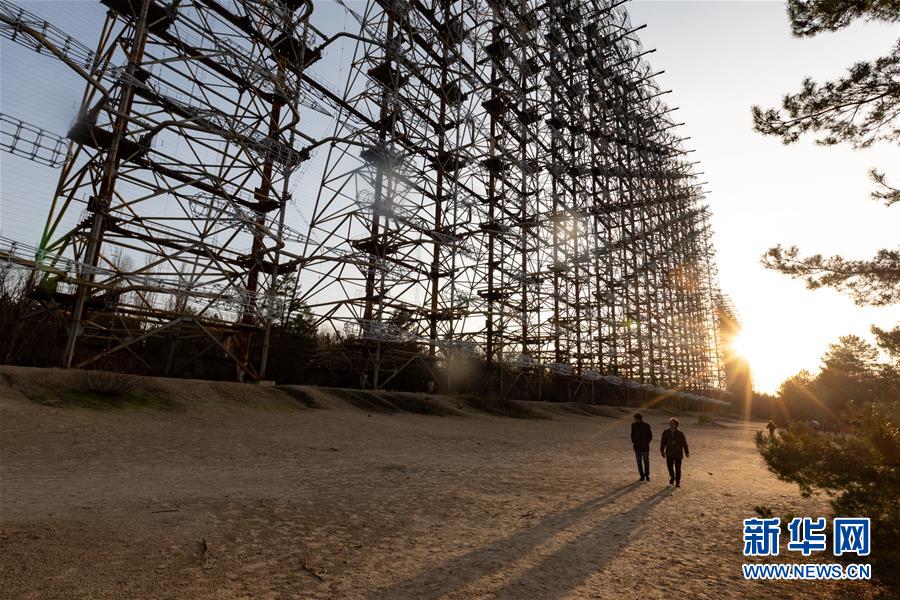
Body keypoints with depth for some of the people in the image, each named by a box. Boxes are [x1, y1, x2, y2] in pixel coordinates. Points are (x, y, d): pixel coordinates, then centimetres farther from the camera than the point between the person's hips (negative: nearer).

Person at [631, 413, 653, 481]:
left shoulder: (647, 426, -15)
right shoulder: (633, 425, -5)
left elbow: (650, 436, -3)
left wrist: (647, 443, -9)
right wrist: (633, 442, 1)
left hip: (645, 447, -2)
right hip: (636, 447, 3)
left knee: (646, 462, 7)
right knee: (639, 462, 8)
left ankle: (647, 475, 27)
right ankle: (642, 476, 22)